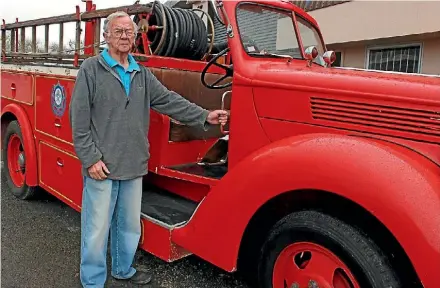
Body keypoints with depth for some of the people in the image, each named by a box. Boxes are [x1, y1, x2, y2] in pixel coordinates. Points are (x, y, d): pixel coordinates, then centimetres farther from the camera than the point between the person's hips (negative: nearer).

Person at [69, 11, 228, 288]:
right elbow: (79, 118, -8)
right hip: (101, 166, -5)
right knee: (97, 230, 4)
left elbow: (169, 100, 7)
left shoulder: (142, 74, 12)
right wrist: (90, 158, -14)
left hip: (134, 166, 5)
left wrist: (204, 116, -2)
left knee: (129, 225, 18)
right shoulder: (91, 68, -5)